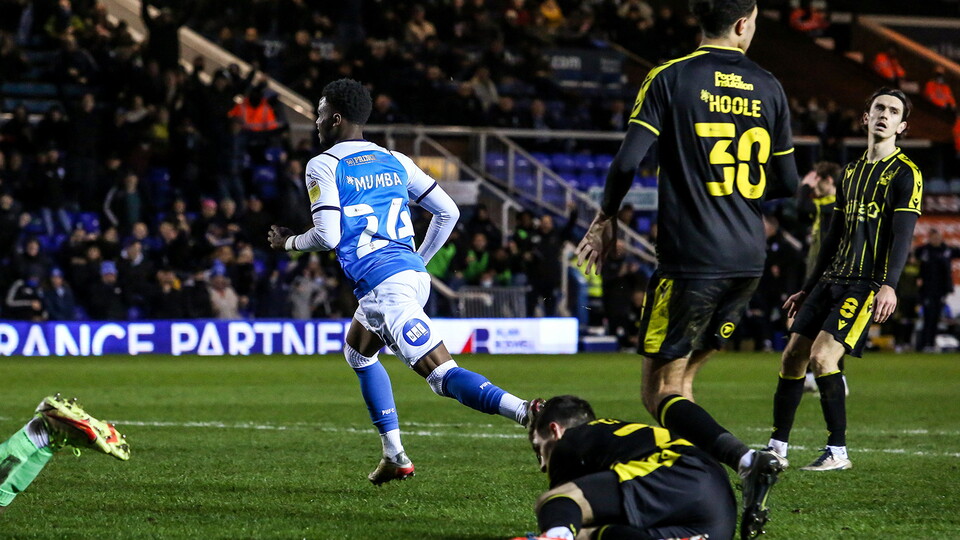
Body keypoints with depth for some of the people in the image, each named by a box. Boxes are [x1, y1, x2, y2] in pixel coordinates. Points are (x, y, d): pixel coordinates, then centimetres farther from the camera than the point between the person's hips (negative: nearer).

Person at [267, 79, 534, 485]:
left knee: (445, 377, -14)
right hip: (413, 274, 8)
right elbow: (448, 212, 16)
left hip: (384, 286, -8)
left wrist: (289, 243, 10)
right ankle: (394, 455, 26)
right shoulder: (394, 161, 18)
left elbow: (328, 236, -10)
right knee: (357, 352, 31)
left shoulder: (324, 166, -1)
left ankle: (533, 416, -34)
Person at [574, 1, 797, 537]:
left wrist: (607, 217, 5)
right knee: (682, 378, 19)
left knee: (661, 392, -3)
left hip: (691, 261, -5)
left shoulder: (671, 77, -5)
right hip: (749, 259, 5)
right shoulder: (769, 88, 8)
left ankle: (747, 459, -24)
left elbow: (627, 161, -13)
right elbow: (787, 183, 13)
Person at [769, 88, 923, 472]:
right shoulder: (851, 173, 19)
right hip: (832, 279, 7)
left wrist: (889, 284, -26)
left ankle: (837, 452, -11)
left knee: (822, 357, -20)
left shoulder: (905, 173, -3)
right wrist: (807, 289, 23)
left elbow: (903, 234, -13)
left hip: (867, 283, -7)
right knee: (793, 356, 0)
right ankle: (777, 449, 7)